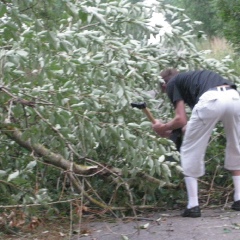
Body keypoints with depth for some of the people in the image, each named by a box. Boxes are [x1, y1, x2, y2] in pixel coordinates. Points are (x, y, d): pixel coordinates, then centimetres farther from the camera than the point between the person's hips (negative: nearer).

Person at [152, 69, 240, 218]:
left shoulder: (172, 84, 23)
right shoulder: (195, 77, 41)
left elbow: (181, 119, 12)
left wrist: (163, 128, 29)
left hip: (210, 100, -6)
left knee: (191, 151, 13)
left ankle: (193, 206, 12)